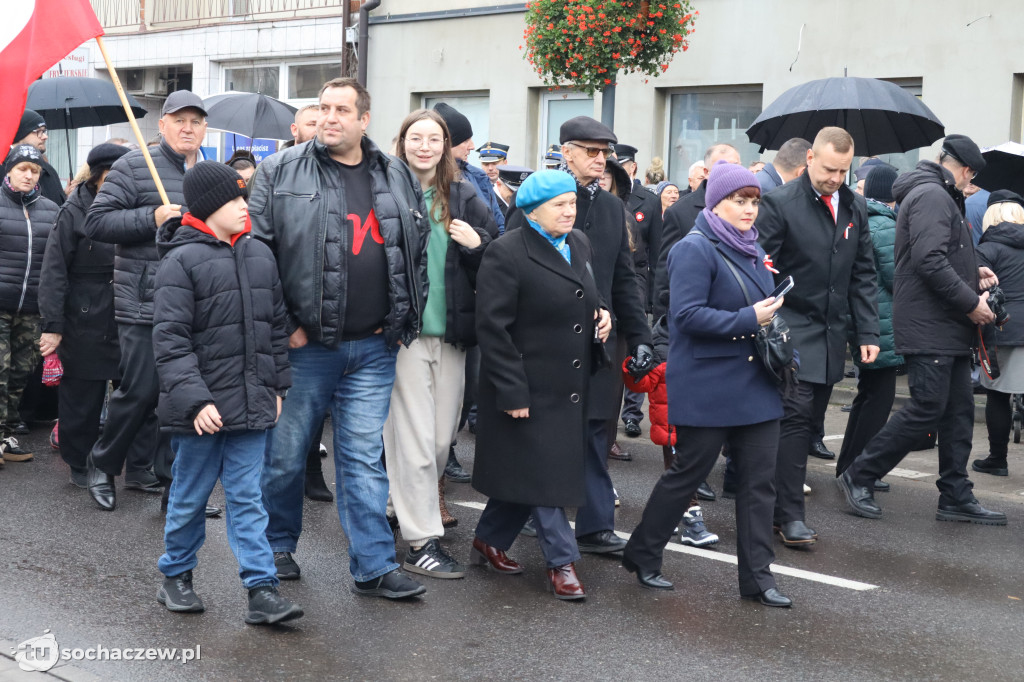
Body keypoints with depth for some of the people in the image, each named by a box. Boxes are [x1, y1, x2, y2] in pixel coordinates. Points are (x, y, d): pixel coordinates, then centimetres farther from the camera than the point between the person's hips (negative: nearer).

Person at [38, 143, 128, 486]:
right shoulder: (74, 214, -5)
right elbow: (53, 273, -8)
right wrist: (52, 325, -14)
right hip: (85, 325, -4)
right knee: (82, 398, 6)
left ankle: (140, 464, 18)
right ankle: (80, 466, 22)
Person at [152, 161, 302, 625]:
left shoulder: (260, 254, 9)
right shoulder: (181, 261, -10)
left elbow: (276, 326, 17)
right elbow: (170, 340, -14)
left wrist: (277, 386, 15)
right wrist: (194, 399, -20)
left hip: (251, 404, 5)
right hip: (201, 410, -4)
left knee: (246, 497, 6)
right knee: (190, 496, 11)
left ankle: (261, 589, 6)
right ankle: (176, 575, 29)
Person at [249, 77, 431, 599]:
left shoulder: (399, 178, 10)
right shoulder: (280, 173, -2)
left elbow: (418, 252, 17)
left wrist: (406, 321, 9)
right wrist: (283, 325, -8)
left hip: (373, 349, 2)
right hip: (303, 346, -2)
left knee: (365, 458, 6)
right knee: (285, 454, 10)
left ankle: (374, 566, 11)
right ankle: (278, 546, 30)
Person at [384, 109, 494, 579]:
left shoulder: (464, 197, 10)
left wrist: (477, 244, -7)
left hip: (451, 332, 4)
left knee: (442, 438, 9)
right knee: (414, 441, -4)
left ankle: (408, 506, 31)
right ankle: (420, 542, 3)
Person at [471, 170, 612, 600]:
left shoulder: (580, 245, 10)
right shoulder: (507, 253, -14)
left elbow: (593, 296, 27)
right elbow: (493, 327, -17)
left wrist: (602, 314, 3)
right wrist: (512, 391, -19)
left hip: (571, 386, 8)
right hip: (529, 387, -7)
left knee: (526, 474, 15)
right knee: (540, 472, -1)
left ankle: (489, 541, 30)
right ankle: (562, 561, 8)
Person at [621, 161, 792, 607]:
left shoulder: (751, 249, 16)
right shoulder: (696, 249, -11)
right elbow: (688, 314, -21)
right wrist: (748, 320, -23)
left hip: (755, 384, 8)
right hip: (707, 389, -8)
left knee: (759, 479, 6)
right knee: (688, 473, 3)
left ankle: (757, 576, 13)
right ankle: (642, 555, 22)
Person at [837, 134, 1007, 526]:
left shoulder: (939, 197, 21)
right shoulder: (931, 195, -13)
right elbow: (929, 261, -24)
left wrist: (972, 274, 11)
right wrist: (971, 303, -18)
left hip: (948, 330, 11)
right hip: (929, 328, -11)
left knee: (959, 411, 10)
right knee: (926, 411, -8)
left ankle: (956, 497, 15)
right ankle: (858, 478, 1)